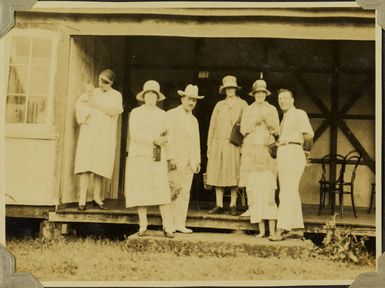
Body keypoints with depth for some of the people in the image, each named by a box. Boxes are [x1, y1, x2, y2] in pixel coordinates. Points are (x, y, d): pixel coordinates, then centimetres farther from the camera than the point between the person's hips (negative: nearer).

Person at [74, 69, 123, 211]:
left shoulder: (116, 95, 10)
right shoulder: (92, 92, 14)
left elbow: (113, 111, -8)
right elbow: (79, 104, -1)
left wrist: (95, 104, -11)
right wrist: (82, 118, -17)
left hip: (106, 135, 0)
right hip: (89, 131, 0)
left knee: (99, 167, 2)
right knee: (85, 165, -9)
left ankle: (97, 198, 13)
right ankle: (82, 200, -12)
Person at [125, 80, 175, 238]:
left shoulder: (162, 115, 11)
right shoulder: (136, 113, 3)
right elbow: (134, 135, -9)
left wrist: (169, 158, 16)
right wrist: (154, 140, -18)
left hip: (157, 158, 1)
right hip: (139, 156, -1)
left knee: (162, 191, -7)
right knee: (141, 191, -1)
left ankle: (168, 227, -7)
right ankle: (143, 226, 7)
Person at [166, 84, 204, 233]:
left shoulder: (194, 120, 20)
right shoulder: (171, 115, -1)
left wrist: (198, 161, 14)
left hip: (190, 162, 6)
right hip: (175, 160, -6)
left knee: (185, 193, 4)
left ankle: (180, 224, 7)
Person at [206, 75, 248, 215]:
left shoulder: (242, 104, 7)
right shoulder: (219, 105, 13)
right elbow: (212, 126, 13)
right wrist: (209, 146, 7)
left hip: (234, 144, -2)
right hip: (218, 143, 2)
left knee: (234, 175, -1)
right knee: (218, 175, 0)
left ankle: (233, 205, 7)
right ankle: (219, 206, 5)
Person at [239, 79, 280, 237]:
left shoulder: (272, 110, 10)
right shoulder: (248, 110, 13)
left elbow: (276, 130, 2)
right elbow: (243, 129, 3)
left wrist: (267, 120, -14)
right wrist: (255, 122, -11)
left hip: (267, 151, -1)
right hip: (251, 152, 2)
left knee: (268, 189, -10)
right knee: (254, 190, -3)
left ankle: (272, 230, -8)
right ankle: (261, 229, 2)